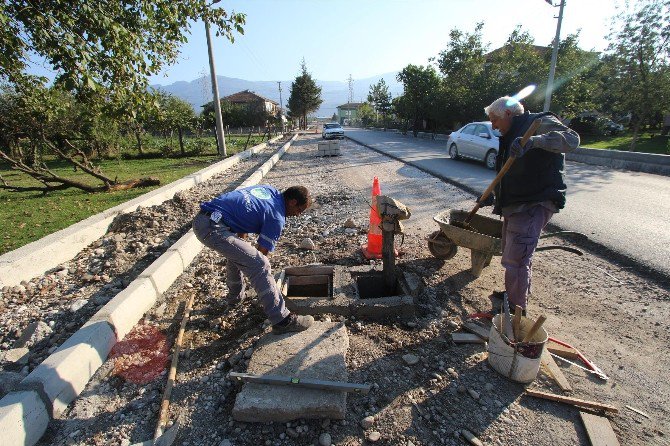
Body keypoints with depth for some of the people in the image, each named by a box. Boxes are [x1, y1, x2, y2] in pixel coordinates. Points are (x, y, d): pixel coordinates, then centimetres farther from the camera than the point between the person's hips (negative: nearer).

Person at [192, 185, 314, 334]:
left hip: (200, 220, 10)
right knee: (260, 265, -10)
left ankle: (236, 295, 49)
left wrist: (243, 243, 27)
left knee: (237, 252, 31)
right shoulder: (276, 217, -5)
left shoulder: (268, 190, 17)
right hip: (213, 228, -10)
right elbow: (262, 252, 2)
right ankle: (282, 320, -5)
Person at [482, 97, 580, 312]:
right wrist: (492, 194, 22)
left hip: (534, 205, -10)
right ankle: (513, 295, 37)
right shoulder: (511, 135, 21)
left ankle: (516, 311, 4)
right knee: (515, 255, 20)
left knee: (515, 260, -9)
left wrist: (534, 140, -39)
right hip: (514, 204, 10)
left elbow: (571, 139, -26)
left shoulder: (540, 123, -7)